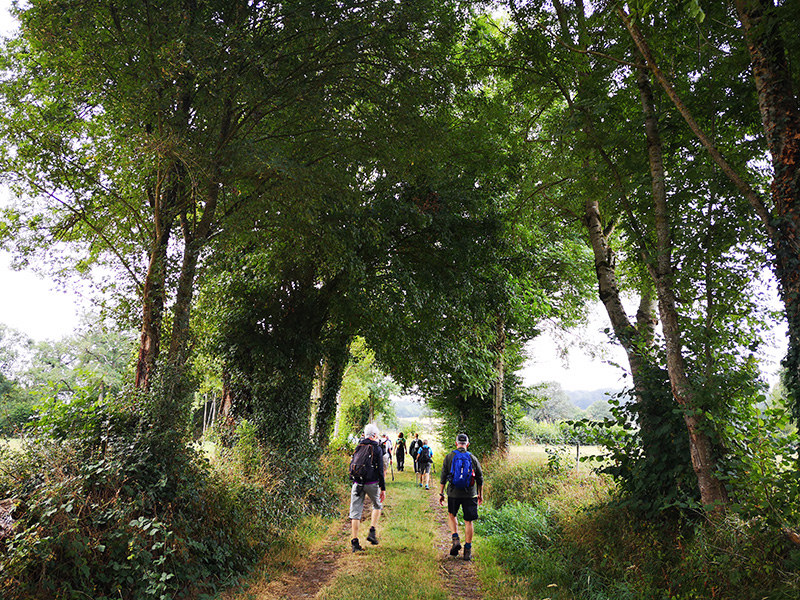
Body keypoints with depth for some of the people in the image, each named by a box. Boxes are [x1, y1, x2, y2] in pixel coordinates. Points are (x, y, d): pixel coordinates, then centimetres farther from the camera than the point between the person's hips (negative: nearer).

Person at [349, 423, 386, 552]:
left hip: (357, 483, 3)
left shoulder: (358, 447, 8)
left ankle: (355, 542, 2)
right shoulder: (377, 448, -4)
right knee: (377, 506, 22)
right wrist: (383, 488, -2)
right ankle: (372, 532, 10)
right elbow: (380, 470, -6)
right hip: (371, 483, -3)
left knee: (355, 512, 5)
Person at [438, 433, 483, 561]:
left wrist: (441, 493, 8)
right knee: (468, 521, 8)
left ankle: (455, 539, 5)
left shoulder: (449, 457, 0)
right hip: (469, 494, 0)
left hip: (453, 493, 0)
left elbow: (443, 476, 1)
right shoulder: (472, 458, 2)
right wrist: (480, 494, 19)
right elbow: (480, 478, 8)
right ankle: (468, 550, 10)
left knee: (452, 515, 22)